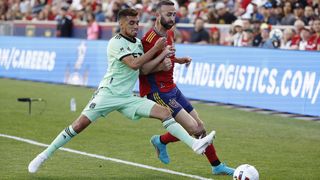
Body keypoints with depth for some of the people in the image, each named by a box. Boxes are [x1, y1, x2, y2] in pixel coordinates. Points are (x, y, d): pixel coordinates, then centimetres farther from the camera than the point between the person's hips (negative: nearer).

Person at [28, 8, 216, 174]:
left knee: (165, 113, -8)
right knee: (79, 125, -12)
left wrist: (162, 55, 2)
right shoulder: (116, 43, -11)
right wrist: (156, 48, -19)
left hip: (128, 97, 6)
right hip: (108, 93, -6)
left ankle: (195, 144, -17)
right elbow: (134, 64, -22)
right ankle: (44, 155, -1)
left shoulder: (138, 42, 12)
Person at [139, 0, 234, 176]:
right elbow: (142, 69, -20)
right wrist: (160, 66, -36)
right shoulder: (149, 39, -21)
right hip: (158, 92, -9)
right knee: (193, 128, -17)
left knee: (200, 126, 11)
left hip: (172, 88, 9)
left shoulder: (169, 34, 7)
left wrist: (179, 60, 9)